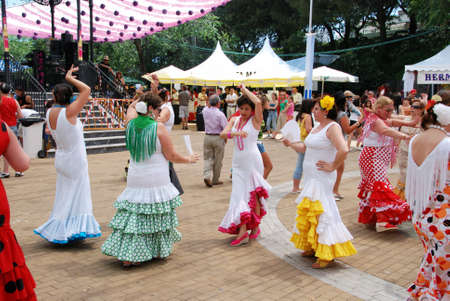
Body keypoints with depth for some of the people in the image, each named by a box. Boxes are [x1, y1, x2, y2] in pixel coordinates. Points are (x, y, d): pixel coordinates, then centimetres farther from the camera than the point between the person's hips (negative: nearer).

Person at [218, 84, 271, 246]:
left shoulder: (255, 120, -5)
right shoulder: (234, 120, 10)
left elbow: (258, 102, -24)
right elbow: (222, 134, -4)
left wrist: (245, 89, -10)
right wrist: (236, 133, -23)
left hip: (252, 160, -5)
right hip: (238, 161, 5)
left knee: (253, 194, 0)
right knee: (239, 194, 2)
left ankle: (255, 227, 13)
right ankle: (242, 231, 3)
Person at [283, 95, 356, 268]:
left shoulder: (332, 127, -15)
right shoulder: (317, 128, 14)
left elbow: (343, 150, -29)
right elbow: (305, 147, 22)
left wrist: (332, 167, -19)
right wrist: (290, 145, 6)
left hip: (321, 179, -10)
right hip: (311, 177, 10)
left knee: (321, 213, -7)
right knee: (308, 212, 15)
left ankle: (327, 255, 1)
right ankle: (313, 247, 28)